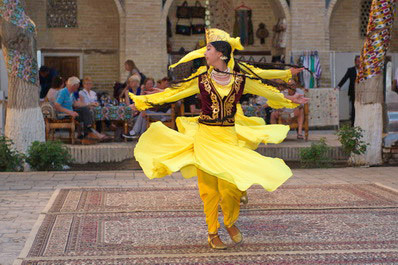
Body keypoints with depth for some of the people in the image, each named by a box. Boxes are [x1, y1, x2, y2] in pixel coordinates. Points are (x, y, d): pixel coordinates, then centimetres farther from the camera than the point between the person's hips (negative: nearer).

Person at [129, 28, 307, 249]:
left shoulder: (241, 79, 2)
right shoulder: (201, 78, 2)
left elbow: (267, 90, 16)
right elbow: (173, 92, 7)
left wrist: (289, 100, 24)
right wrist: (145, 101, 6)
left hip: (230, 138, 0)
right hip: (205, 137, 0)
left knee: (232, 185, -6)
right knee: (209, 186, 2)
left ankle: (230, 222, 24)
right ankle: (212, 233, 18)